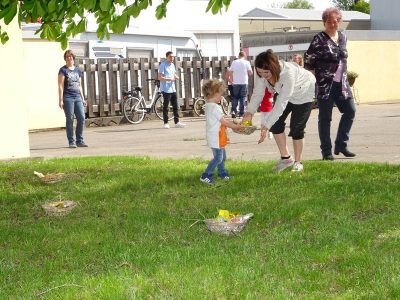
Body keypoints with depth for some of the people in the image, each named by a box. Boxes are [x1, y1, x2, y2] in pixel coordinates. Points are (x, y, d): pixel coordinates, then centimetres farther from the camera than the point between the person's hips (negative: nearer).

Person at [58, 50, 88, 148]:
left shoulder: (78, 70, 16)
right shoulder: (63, 70, 0)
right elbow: (60, 86, -5)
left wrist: (83, 98, 17)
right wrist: (60, 100, -11)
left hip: (77, 97, 5)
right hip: (68, 98, -5)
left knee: (81, 118, -1)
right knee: (70, 120, -2)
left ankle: (80, 140, 9)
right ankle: (71, 142, 3)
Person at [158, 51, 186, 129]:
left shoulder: (172, 65, 14)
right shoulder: (163, 65, -10)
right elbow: (160, 77, -15)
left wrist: (176, 76, 6)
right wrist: (169, 79, -22)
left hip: (173, 89, 8)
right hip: (166, 89, -8)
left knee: (175, 106, 7)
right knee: (165, 106, -1)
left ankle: (177, 122, 11)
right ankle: (166, 123, 5)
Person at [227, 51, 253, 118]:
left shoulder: (234, 62, 3)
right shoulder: (246, 62, -2)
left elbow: (230, 73, 1)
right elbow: (250, 73, -5)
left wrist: (231, 81, 10)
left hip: (235, 83, 1)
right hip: (244, 83, -1)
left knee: (235, 98, 10)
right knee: (242, 98, 5)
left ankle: (234, 111, -4)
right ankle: (241, 113, 3)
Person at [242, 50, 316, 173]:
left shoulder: (288, 73, -44)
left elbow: (281, 103, -42)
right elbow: (257, 93, -22)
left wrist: (266, 126, -44)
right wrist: (249, 113, -38)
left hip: (303, 92, -6)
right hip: (283, 93, 6)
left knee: (296, 128, -8)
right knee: (276, 123, -6)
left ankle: (298, 162, 9)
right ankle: (285, 158, 9)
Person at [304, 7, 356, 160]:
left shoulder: (343, 37, 10)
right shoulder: (319, 39, -8)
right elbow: (308, 60, -7)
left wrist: (344, 76, 14)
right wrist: (318, 75, -4)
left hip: (341, 83, 6)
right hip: (325, 84, -6)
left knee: (350, 110, 3)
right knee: (325, 117, 0)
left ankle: (341, 145, 15)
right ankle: (326, 151, 7)